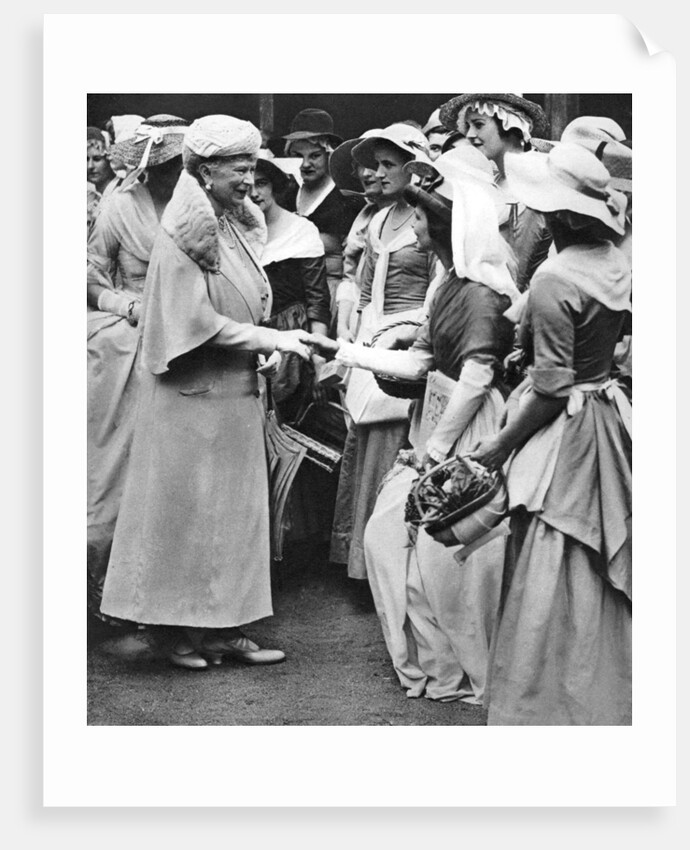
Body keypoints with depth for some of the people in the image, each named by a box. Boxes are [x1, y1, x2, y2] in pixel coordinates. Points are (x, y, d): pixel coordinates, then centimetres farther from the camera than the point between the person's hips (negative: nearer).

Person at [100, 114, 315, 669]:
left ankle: (226, 627, 17)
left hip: (236, 392, 8)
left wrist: (270, 345, -1)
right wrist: (271, 340, -18)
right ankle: (185, 630, 12)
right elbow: (198, 322, -19)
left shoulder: (236, 226, 11)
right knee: (189, 510, 1)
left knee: (235, 510, 10)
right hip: (193, 396, -8)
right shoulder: (184, 234, -13)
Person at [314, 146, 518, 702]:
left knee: (445, 553, -3)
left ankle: (455, 675, 16)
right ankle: (427, 660, 25)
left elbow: (476, 379, -21)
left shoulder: (482, 290, -18)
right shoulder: (455, 282, 12)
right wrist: (345, 352, 13)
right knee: (387, 535, 12)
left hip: (468, 432, -10)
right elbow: (418, 362, 13)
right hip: (439, 420, 10)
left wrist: (435, 447, -16)